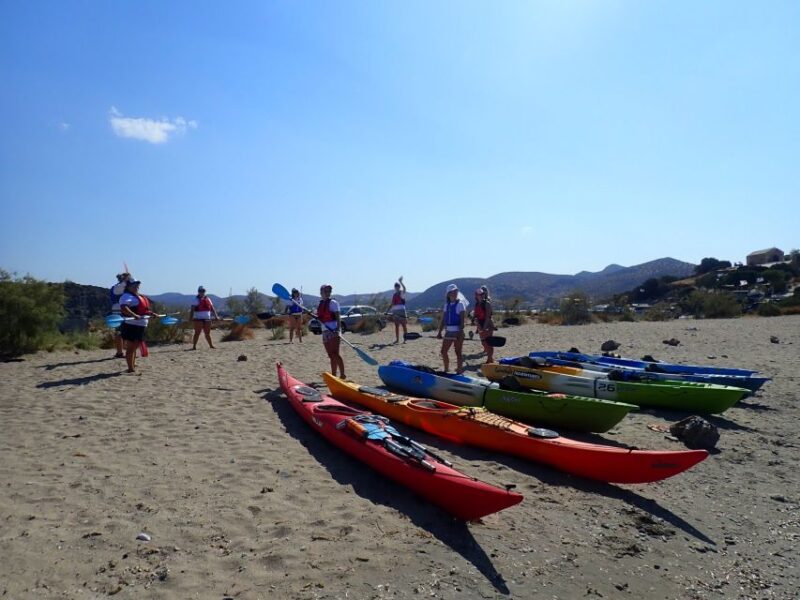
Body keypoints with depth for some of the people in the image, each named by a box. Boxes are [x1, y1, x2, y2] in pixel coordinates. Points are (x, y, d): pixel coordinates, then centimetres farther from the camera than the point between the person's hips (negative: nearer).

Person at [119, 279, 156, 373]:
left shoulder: (139, 296, 19)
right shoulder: (127, 296, -11)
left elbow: (144, 309, 31)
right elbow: (123, 308, -29)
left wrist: (152, 314, 17)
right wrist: (134, 315, -40)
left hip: (141, 326, 9)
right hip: (131, 325, -9)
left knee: (135, 347, 19)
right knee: (131, 347, -5)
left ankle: (133, 365, 32)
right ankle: (131, 369, -2)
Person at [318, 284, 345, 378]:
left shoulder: (333, 303, -5)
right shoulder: (320, 303, 15)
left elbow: (338, 316, -13)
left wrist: (338, 328, -25)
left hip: (333, 331, -7)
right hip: (325, 331, 7)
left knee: (335, 354, -14)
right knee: (331, 355, 9)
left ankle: (342, 375, -13)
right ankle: (333, 375, 14)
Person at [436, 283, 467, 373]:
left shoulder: (460, 303, -7)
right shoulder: (447, 304, 10)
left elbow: (462, 320, -13)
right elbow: (443, 319, 11)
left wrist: (460, 333, -20)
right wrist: (439, 332, 7)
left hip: (457, 331, -6)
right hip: (448, 331, 6)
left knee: (458, 353, 0)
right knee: (443, 351, 9)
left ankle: (459, 371, 9)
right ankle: (446, 370, 24)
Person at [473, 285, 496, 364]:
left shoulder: (487, 303, -12)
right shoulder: (477, 304, 9)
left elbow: (488, 317, -18)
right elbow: (476, 317, 11)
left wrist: (484, 327, -24)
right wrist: (477, 327, 6)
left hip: (488, 326, -7)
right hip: (481, 326, 7)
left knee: (488, 343, -5)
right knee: (484, 343, 11)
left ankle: (490, 359, 2)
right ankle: (489, 359, 22)